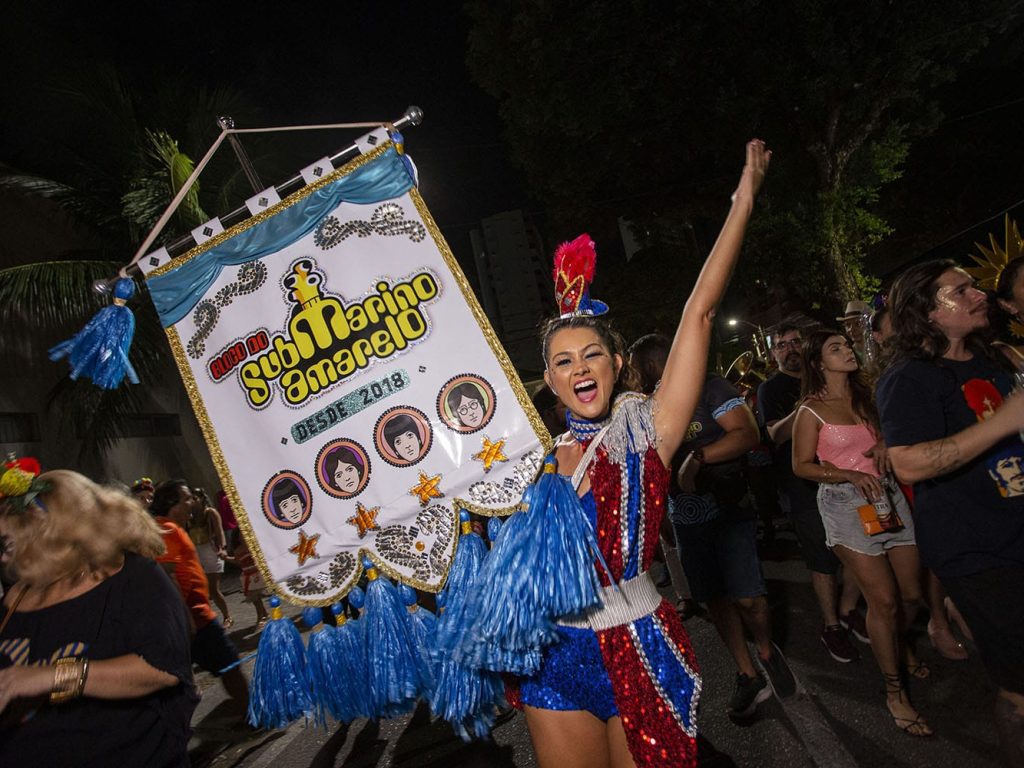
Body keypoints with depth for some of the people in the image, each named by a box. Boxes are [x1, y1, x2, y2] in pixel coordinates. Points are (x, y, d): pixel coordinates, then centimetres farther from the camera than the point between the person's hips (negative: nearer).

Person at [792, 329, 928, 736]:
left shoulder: (866, 395, 9)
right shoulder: (811, 409, -6)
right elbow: (802, 466, -6)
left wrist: (886, 447, -2)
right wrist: (851, 475, -17)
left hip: (887, 493, 5)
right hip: (845, 503, -5)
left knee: (912, 591, 9)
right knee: (884, 600, -6)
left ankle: (900, 641, 43)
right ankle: (894, 691, 11)